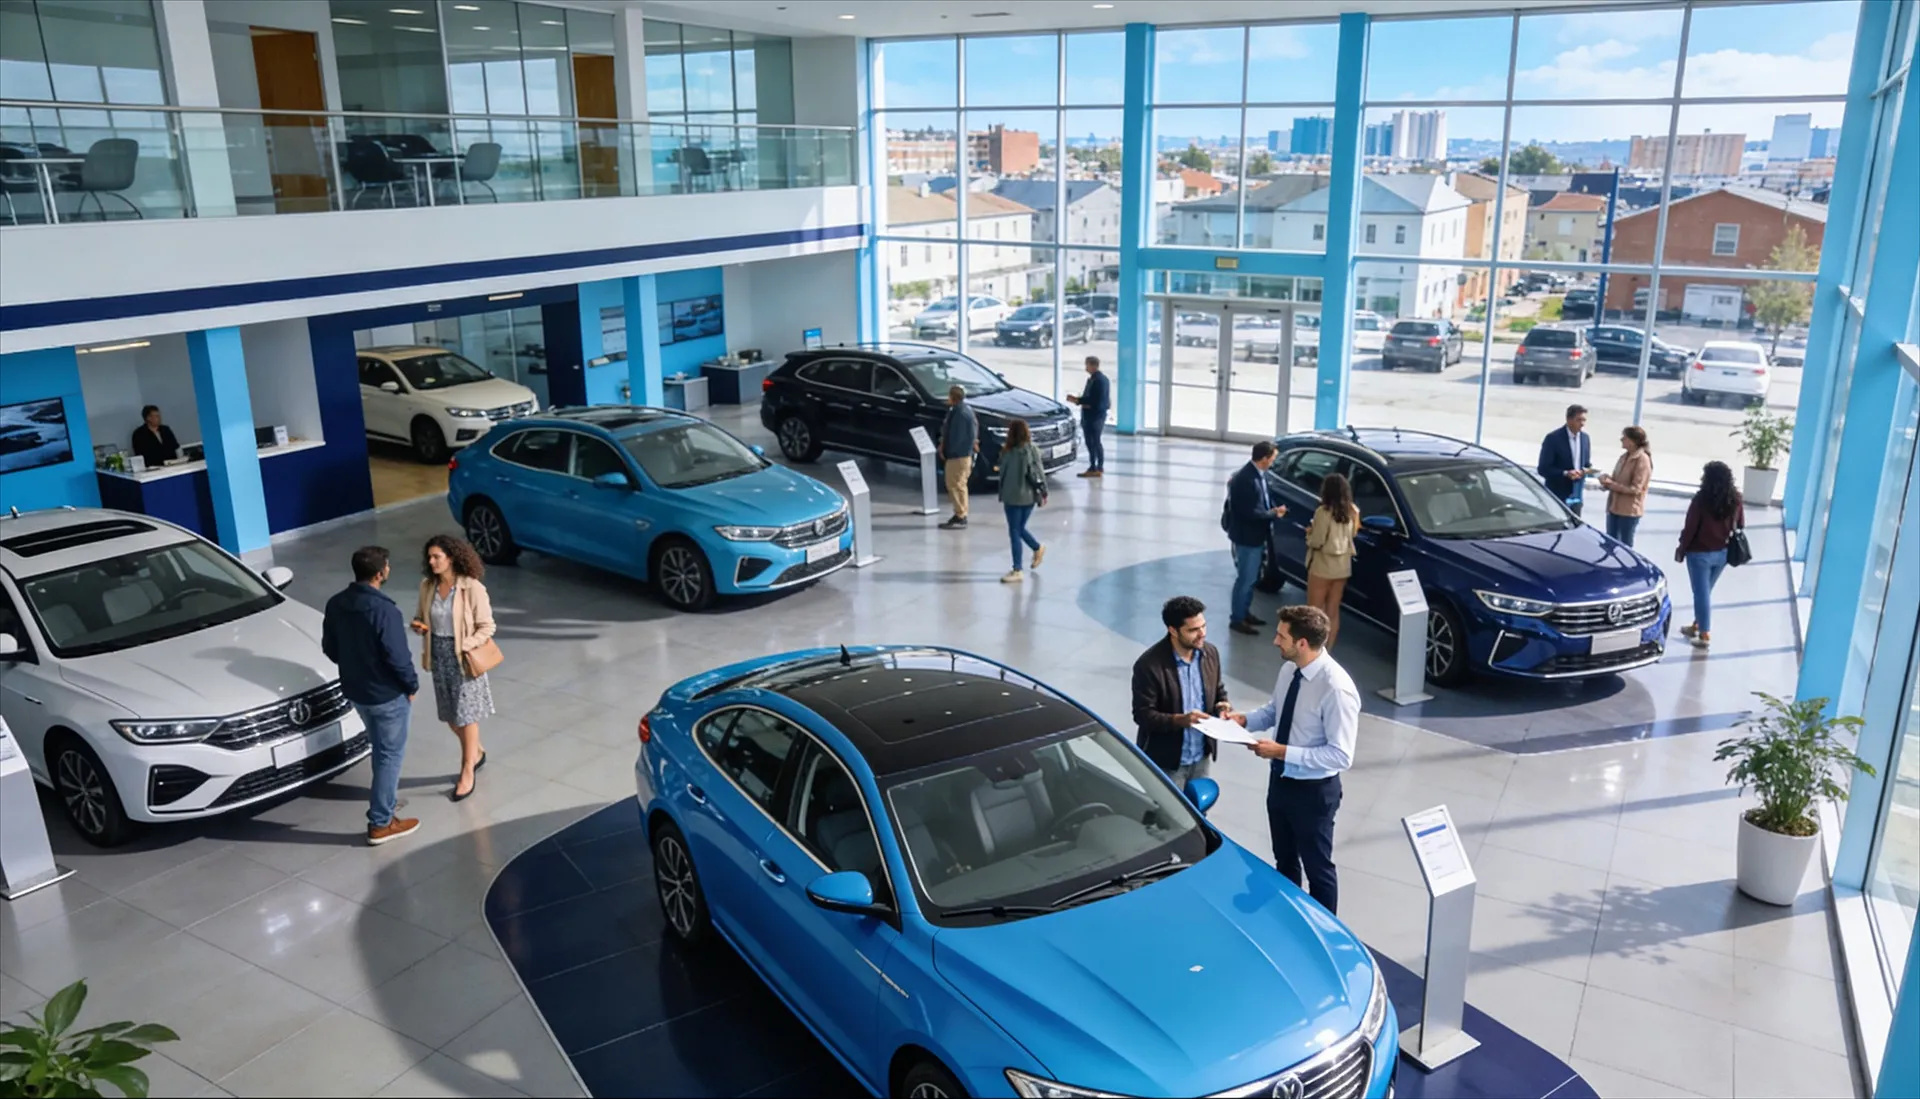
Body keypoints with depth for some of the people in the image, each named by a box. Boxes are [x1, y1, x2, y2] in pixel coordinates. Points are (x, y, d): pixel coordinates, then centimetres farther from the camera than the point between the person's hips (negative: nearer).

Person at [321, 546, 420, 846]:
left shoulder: (335, 604, -3)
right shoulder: (383, 610, -27)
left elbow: (329, 648, 8)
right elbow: (398, 657, -24)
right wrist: (412, 685, -8)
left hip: (353, 690, 8)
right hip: (387, 694, -8)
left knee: (379, 747, 28)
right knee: (390, 754, 5)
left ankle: (384, 794, 47)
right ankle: (381, 823, 9)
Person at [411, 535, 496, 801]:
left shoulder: (472, 588, -18)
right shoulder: (427, 585, -1)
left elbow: (486, 626, -13)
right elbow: (425, 618, 13)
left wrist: (465, 648, -23)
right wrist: (419, 626, -10)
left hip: (463, 657, -6)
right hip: (438, 656, 6)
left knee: (466, 715, 4)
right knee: (450, 715, 16)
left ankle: (467, 773, 17)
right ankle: (477, 753, 40)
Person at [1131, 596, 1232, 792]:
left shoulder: (1210, 652, -4)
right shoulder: (1149, 665, -23)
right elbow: (1142, 715, -19)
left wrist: (1222, 705, -12)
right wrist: (1180, 720, -34)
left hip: (1202, 756, 6)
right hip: (1166, 762, -6)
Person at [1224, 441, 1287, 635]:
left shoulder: (1258, 474, 3)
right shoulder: (1247, 479, -27)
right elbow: (1250, 512, -27)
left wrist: (1272, 510, -2)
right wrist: (1274, 513, -15)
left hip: (1255, 535, 10)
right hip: (1247, 537, -10)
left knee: (1251, 578, 20)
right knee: (1245, 579, 1)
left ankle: (1245, 612, 33)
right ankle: (1237, 619, 12)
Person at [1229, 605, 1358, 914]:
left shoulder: (1336, 688, -30)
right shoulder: (1289, 669, -6)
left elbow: (1340, 756, -28)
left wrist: (1282, 751, -29)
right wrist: (1246, 719, -7)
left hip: (1314, 790, -7)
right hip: (1280, 780, 8)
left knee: (1317, 866, 14)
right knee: (1284, 861, 26)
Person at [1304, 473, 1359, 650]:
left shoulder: (1323, 512, -19)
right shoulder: (1352, 512, 2)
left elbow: (1317, 542, -18)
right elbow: (1349, 535, 12)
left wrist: (1310, 532, 1)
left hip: (1323, 567, -7)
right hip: (1343, 567, 7)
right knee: (1333, 611, 13)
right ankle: (1327, 650, 18)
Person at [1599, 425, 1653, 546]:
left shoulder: (1642, 460, -16)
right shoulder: (1625, 456, 9)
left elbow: (1635, 489, -18)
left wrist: (1611, 484, -20)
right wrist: (1607, 479, -5)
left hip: (1629, 511, -8)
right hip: (1614, 507, 8)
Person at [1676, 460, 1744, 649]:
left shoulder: (1701, 499, -20)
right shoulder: (1736, 500, -2)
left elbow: (1690, 527, -15)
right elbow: (1740, 526, 7)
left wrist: (1682, 549, -3)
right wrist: (1728, 542, 19)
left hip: (1700, 553, -6)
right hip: (1723, 553, 6)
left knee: (1701, 593, 3)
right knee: (1705, 591, 20)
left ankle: (1704, 634, 7)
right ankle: (1697, 626, 32)